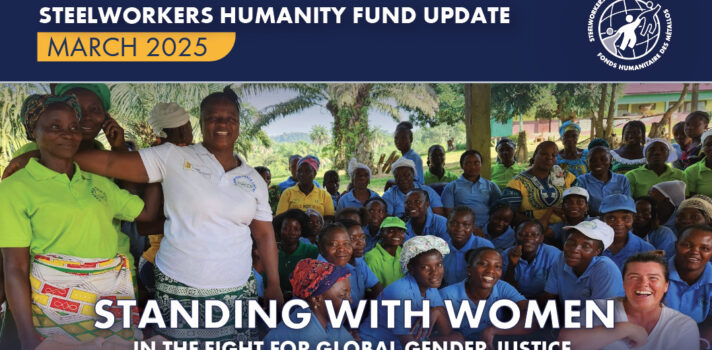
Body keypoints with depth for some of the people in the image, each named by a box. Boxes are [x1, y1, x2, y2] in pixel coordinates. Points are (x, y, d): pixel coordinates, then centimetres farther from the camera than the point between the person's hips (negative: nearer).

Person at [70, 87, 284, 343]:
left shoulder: (254, 180, 7)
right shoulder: (174, 158, -4)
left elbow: (264, 234, 9)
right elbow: (110, 163, -8)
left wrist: (273, 286, 5)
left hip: (238, 291, 3)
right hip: (178, 289, -3)